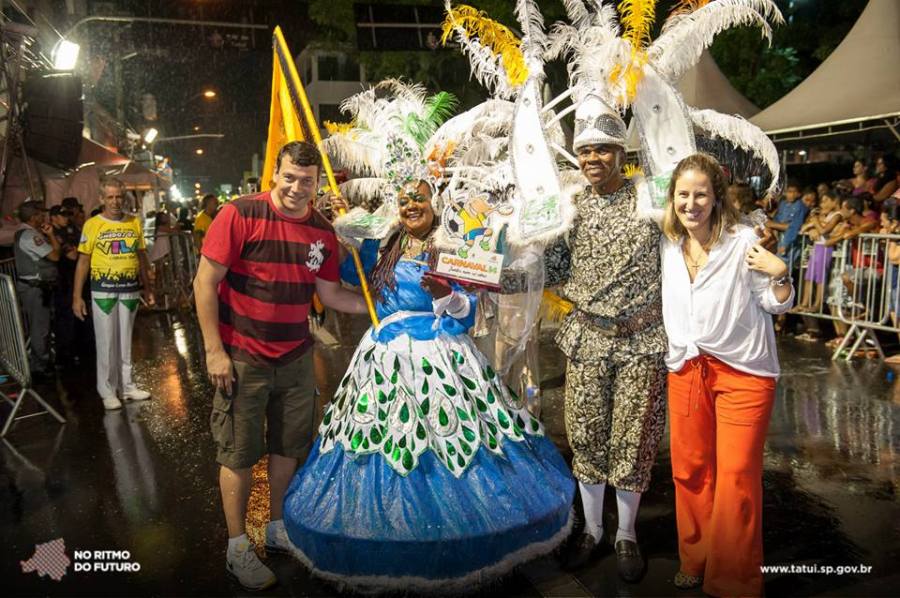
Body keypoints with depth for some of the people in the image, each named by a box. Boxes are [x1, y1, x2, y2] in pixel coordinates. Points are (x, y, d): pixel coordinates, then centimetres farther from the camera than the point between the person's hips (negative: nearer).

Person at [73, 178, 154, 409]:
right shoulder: (92, 224, -5)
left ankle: (126, 385, 22)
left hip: (130, 289, 3)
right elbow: (83, 261, -3)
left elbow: (142, 257, 12)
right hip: (103, 291, -3)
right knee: (106, 342, 5)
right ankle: (108, 391, 14)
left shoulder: (134, 222, 4)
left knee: (125, 341, 12)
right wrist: (77, 296, -7)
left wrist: (147, 288, 11)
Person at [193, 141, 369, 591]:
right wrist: (214, 351, -13)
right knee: (239, 453, 7)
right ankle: (237, 547, 24)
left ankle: (279, 529, 36)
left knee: (288, 447, 16)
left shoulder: (322, 231, 3)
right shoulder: (240, 215, -13)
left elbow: (330, 293, 9)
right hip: (242, 358, -5)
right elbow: (205, 282, -11)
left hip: (296, 358, 5)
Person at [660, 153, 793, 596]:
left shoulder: (743, 241, -12)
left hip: (743, 372, -4)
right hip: (686, 369, 5)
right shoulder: (668, 245, 2)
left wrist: (779, 273, -20)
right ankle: (695, 561, 32)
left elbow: (776, 304, -4)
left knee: (737, 477, 2)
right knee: (689, 469, 13)